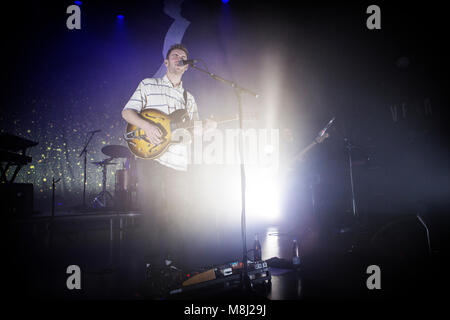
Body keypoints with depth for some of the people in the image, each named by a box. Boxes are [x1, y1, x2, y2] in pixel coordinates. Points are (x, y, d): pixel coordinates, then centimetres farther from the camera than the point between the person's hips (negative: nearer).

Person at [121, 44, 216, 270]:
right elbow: (127, 112, 3)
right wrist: (147, 126, -16)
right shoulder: (148, 85, 11)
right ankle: (154, 261, 9)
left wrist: (206, 126, -3)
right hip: (149, 156, -4)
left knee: (180, 212, 3)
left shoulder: (189, 98, 23)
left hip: (178, 162, 4)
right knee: (153, 209, -3)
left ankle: (174, 260, 18)